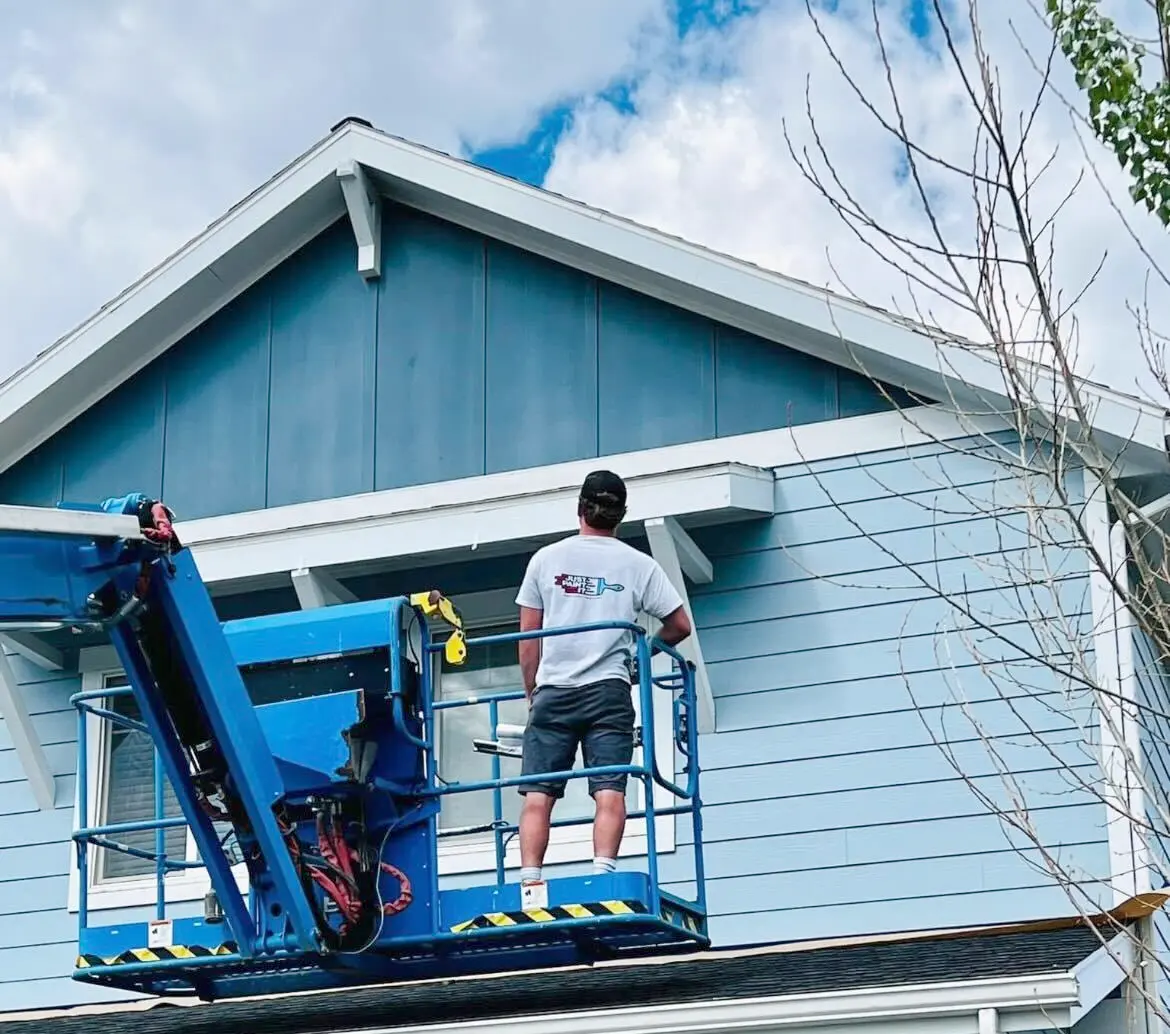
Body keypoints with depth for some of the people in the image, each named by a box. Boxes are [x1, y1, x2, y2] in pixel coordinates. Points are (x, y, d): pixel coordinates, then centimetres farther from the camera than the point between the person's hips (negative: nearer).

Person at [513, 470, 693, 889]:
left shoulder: (546, 559, 7)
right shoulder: (638, 564, 6)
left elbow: (528, 635, 8)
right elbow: (680, 625, 9)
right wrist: (642, 653, 26)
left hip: (552, 692, 1)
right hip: (609, 691, -1)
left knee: (538, 793, 0)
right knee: (609, 791, -6)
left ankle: (529, 879, -10)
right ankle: (603, 874, -20)